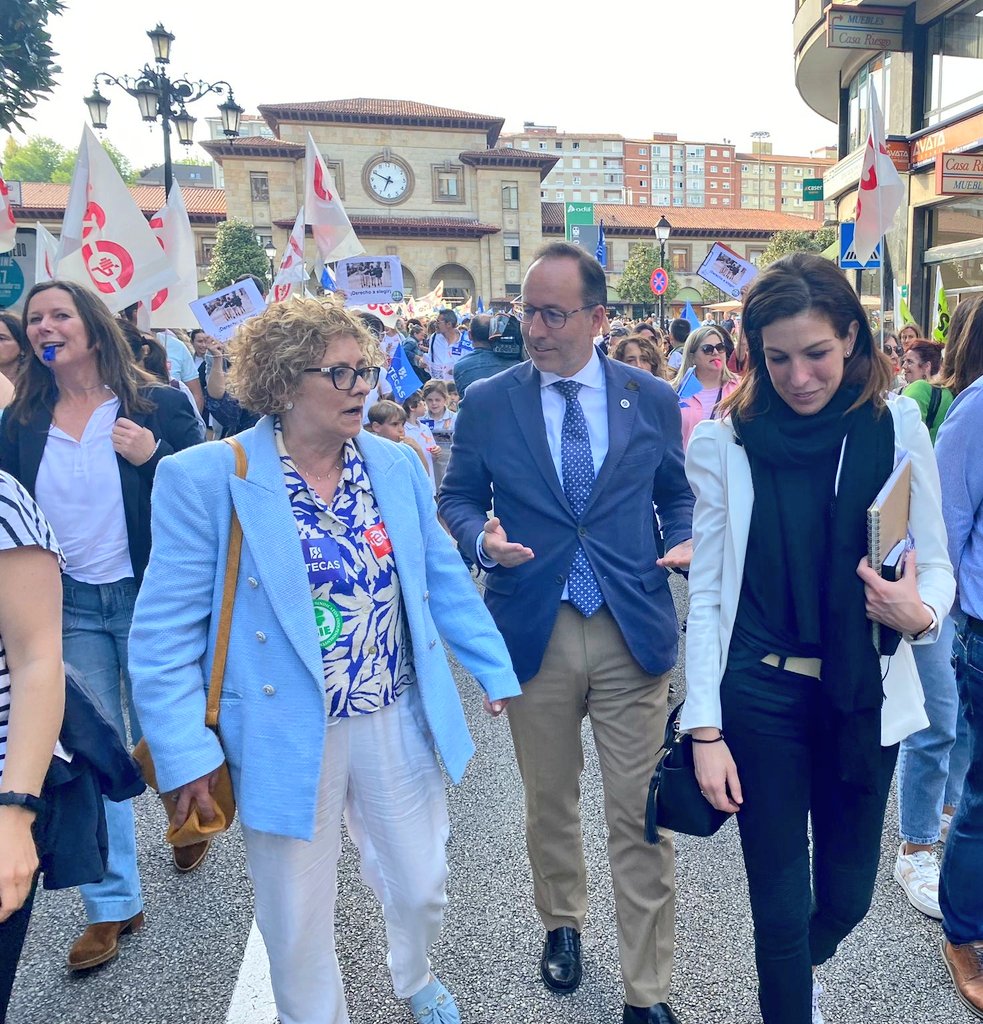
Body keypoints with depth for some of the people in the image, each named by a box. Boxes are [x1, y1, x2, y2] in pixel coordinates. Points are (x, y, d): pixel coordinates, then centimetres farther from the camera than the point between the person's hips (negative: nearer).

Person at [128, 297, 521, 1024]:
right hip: (288, 737, -3)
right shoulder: (206, 479, -13)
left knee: (421, 889, 20)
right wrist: (186, 752, -14)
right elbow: (165, 634, -11)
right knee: (299, 923, 15)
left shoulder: (398, 465, 0)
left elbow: (445, 580, 7)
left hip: (398, 720, 4)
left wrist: (497, 670, 6)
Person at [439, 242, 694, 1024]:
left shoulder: (652, 398, 2)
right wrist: (483, 538, -14)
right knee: (549, 805, 19)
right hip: (533, 632, 1)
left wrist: (685, 545, -8)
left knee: (641, 819, 4)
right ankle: (562, 925, 46)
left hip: (634, 630, 0)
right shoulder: (487, 402, 0)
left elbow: (677, 493, 12)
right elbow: (457, 497, 7)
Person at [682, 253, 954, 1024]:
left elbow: (935, 561, 3)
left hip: (865, 693, 2)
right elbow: (707, 593, -6)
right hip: (762, 694, -2)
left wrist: (922, 613, -21)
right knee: (781, 902, 8)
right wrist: (704, 731, -8)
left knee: (848, 892, 19)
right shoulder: (725, 442, -9)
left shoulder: (897, 426, -5)